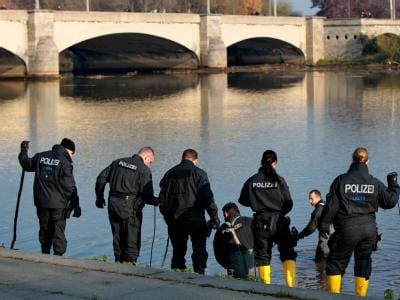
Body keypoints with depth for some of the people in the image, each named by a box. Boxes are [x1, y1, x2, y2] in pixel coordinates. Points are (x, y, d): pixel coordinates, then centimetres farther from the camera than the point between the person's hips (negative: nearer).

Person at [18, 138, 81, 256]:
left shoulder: (41, 157, 5)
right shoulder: (65, 162, -11)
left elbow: (27, 164, 23)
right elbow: (70, 187, -12)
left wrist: (23, 151, 42)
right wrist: (76, 206, -6)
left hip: (41, 202, 5)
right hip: (58, 204, -5)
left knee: (44, 231, 16)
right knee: (58, 233, 0)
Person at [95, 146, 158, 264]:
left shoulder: (118, 162, 13)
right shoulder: (144, 169, -5)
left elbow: (101, 178, 14)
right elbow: (147, 194, -11)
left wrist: (99, 197, 23)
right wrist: (156, 202, 8)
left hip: (113, 203, 6)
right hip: (130, 206, -6)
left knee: (117, 237, 15)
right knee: (133, 238, 2)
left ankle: (119, 262, 20)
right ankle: (130, 262, -2)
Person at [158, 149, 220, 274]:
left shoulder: (170, 173, 11)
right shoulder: (198, 173, -3)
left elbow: (162, 198, 12)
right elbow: (207, 198, -9)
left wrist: (167, 217, 19)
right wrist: (214, 216, -2)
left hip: (174, 219, 4)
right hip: (195, 218, -4)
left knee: (178, 250, 11)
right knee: (199, 249, 2)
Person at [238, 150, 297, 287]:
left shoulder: (252, 181, 0)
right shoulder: (279, 180, -5)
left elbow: (243, 200, 7)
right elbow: (289, 203, -3)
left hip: (260, 223, 2)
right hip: (279, 222, -1)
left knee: (262, 256, 12)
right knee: (288, 254, 6)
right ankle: (291, 284, -5)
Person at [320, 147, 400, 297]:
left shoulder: (341, 180, -5)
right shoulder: (375, 183, 2)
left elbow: (331, 206, -6)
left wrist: (324, 226, 4)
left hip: (347, 230, -3)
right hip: (369, 229, 3)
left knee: (335, 264, 8)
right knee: (363, 264, 14)